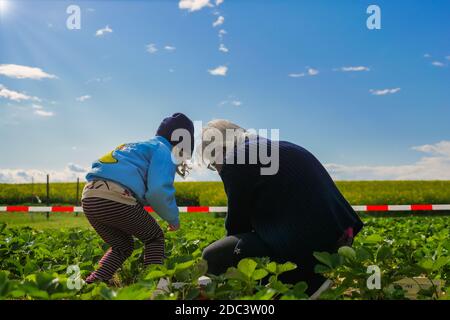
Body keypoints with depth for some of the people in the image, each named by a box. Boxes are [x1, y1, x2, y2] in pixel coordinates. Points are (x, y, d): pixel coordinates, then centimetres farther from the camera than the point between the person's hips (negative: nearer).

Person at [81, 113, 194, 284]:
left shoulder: (138, 147, 34)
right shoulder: (163, 150, 8)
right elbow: (158, 190, -8)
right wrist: (173, 218, 7)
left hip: (89, 197, 8)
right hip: (116, 199, -7)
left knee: (122, 246, 25)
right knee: (155, 238, 17)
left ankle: (90, 284, 9)